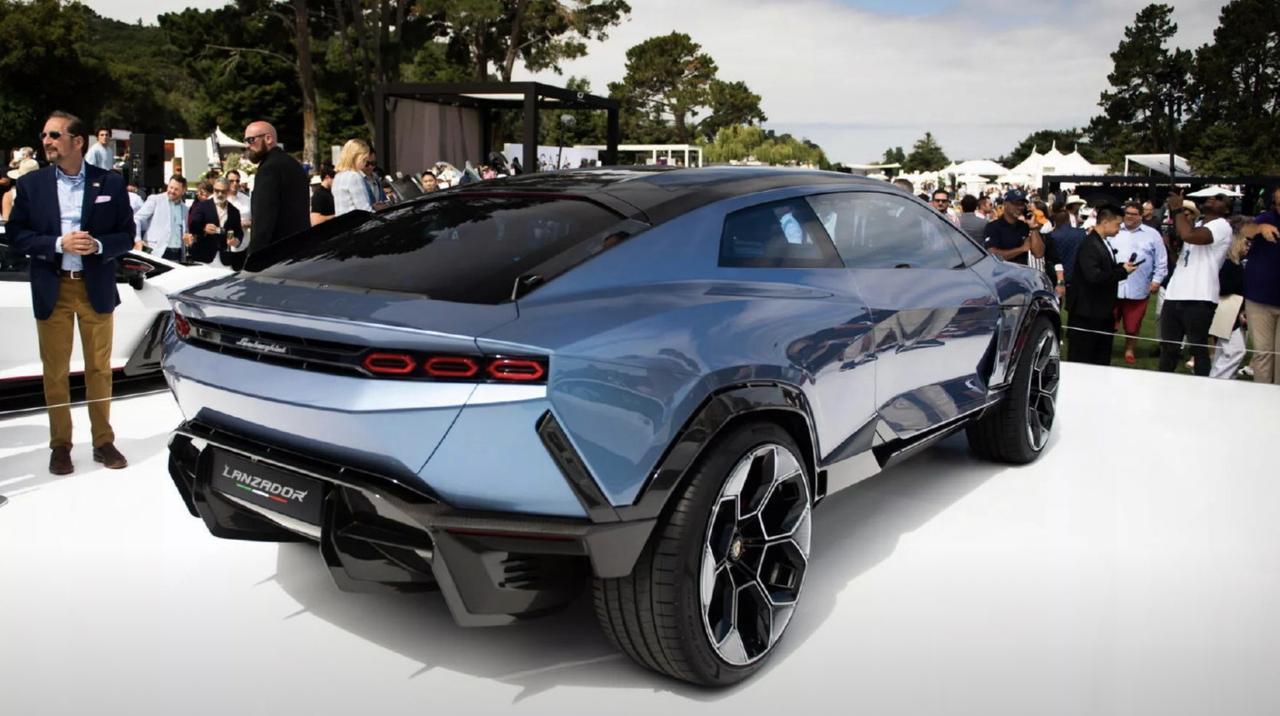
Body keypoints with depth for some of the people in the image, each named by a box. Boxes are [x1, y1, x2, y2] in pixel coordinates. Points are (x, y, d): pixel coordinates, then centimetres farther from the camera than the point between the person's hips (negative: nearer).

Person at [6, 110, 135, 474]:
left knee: (99, 368, 8)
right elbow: (17, 235, 0)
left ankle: (103, 441, 19)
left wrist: (98, 245, -17)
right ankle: (60, 445, 17)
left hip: (96, 288, 0)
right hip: (51, 290, 0)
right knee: (55, 371, 6)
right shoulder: (30, 184, 2)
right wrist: (58, 244, -16)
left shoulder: (110, 183, 1)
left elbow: (126, 235, 2)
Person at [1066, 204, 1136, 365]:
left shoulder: (1102, 243, 11)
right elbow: (1094, 276, -30)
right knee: (1081, 360, 0)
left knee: (1102, 358, 17)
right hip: (1087, 312, -10)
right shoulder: (1089, 245, -20)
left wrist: (1122, 266, 2)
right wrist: (1123, 271, -19)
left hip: (1102, 312, 10)